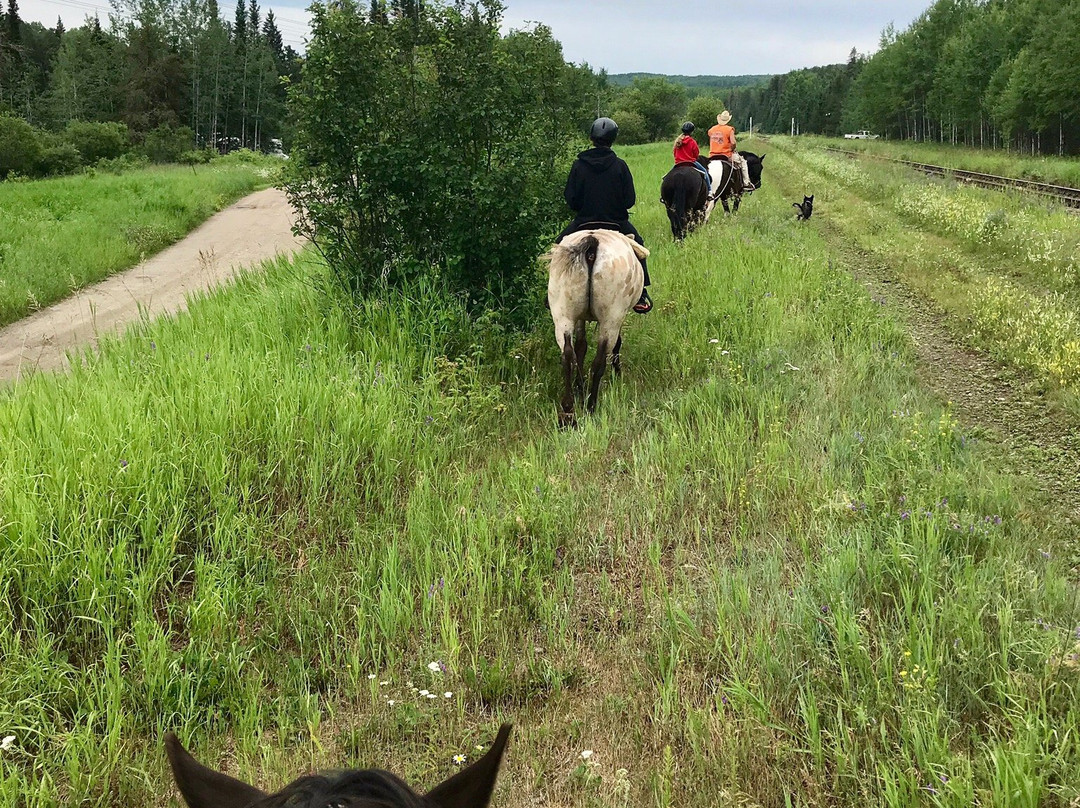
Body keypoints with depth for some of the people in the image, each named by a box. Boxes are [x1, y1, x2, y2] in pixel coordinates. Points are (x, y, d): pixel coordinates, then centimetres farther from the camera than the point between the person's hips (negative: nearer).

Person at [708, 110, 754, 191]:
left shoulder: (711, 130, 6)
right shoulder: (730, 130, -9)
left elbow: (710, 143, 12)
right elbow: (733, 143, -17)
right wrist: (732, 149, 2)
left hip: (712, 156, 4)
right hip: (726, 155, -4)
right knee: (742, 162, 17)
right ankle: (746, 183, 11)